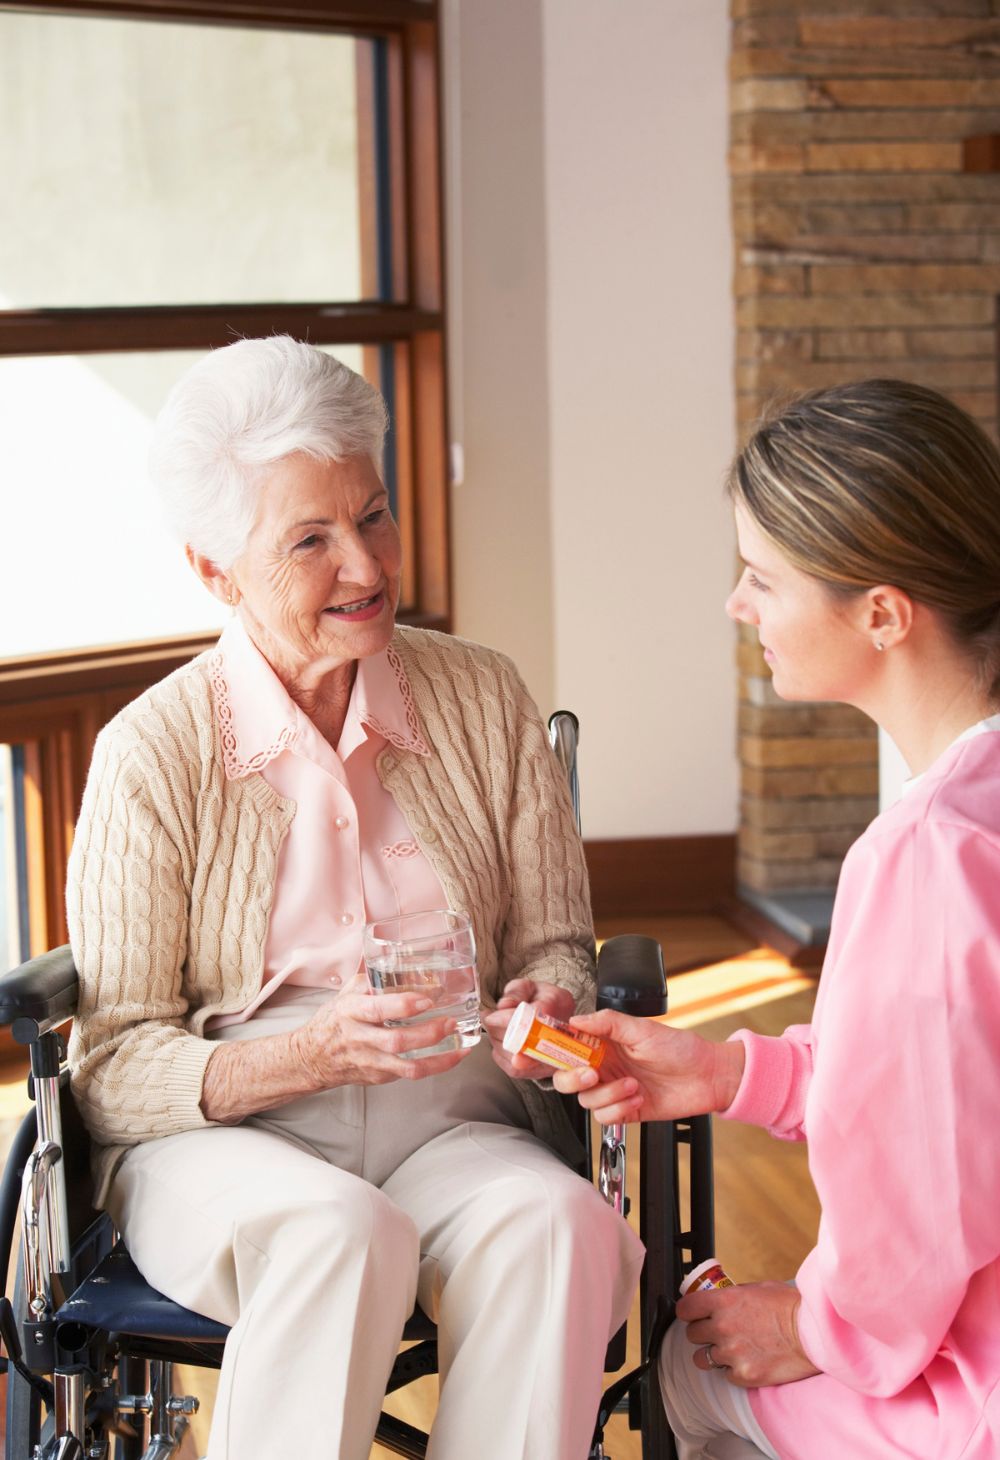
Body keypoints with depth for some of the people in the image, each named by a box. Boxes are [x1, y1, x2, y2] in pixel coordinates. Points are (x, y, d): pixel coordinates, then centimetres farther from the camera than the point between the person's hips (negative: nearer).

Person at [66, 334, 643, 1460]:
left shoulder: (484, 700, 6)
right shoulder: (154, 752, -5)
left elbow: (555, 945, 12)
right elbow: (110, 1070, -6)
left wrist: (545, 1005, -13)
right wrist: (316, 1052, -22)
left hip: (452, 1132, 3)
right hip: (219, 1145, -2)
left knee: (556, 1225, -30)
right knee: (339, 1235, -35)